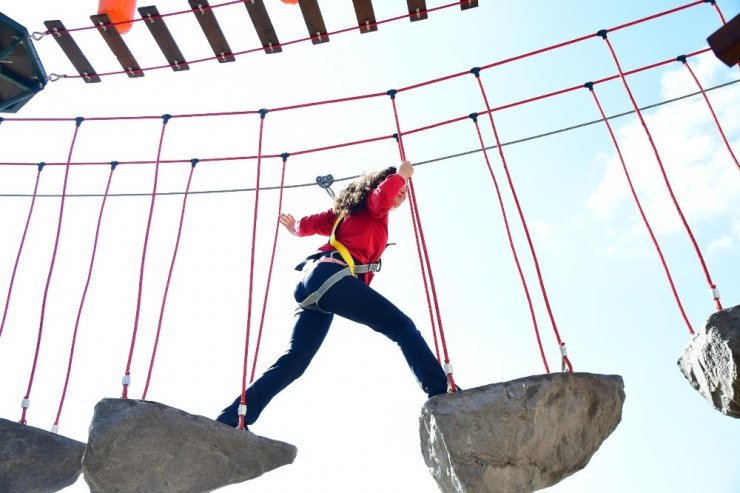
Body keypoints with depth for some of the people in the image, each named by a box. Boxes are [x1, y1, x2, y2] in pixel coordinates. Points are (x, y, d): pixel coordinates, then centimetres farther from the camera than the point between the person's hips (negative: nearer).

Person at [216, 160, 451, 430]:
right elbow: (383, 194, -14)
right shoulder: (374, 207, 12)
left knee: (295, 359, 5)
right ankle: (441, 392, -24)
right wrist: (401, 174, 3)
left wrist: (296, 228, 52)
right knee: (402, 326, -11)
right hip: (331, 275, -8)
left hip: (312, 280, 8)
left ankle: (232, 418, 3)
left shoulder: (350, 211, 33)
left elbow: (309, 223, 31)